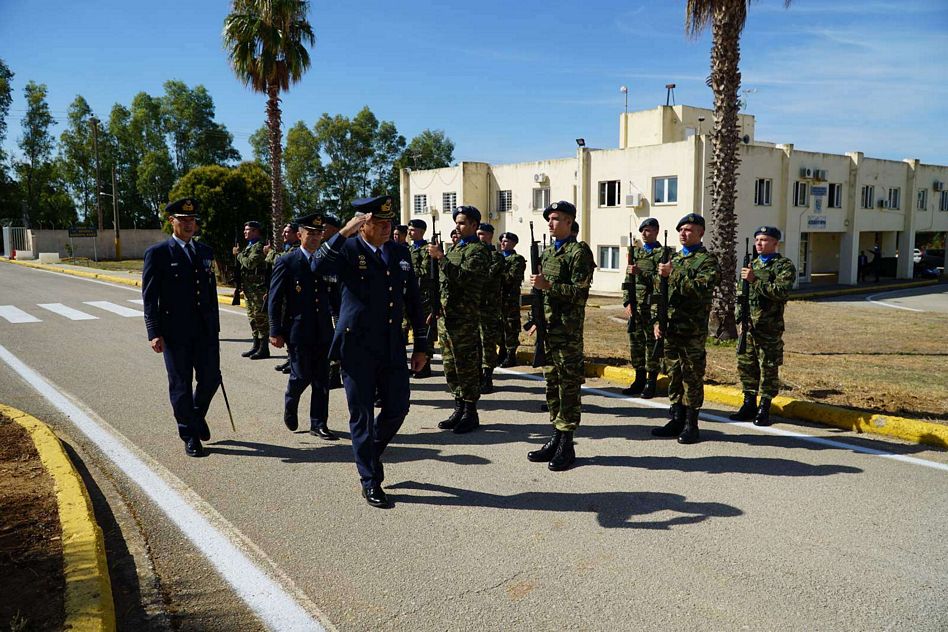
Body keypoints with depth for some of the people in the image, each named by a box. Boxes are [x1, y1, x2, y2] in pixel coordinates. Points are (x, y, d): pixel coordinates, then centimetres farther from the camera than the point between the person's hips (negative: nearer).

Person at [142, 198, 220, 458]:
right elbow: (149, 297, -6)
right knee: (181, 385, 5)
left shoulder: (205, 252, 11)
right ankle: (190, 436, 19)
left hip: (206, 329, 4)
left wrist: (215, 327, 13)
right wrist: (154, 333, -12)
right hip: (175, 333, -4)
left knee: (210, 379, 5)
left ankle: (197, 416, 35)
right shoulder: (157, 253, -3)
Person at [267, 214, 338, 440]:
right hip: (298, 331, -4)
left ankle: (319, 423, 15)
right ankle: (290, 405, 31)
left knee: (321, 379, 6)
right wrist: (276, 331, -8)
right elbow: (275, 300, -4)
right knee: (301, 376, 0)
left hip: (323, 331, 4)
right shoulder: (286, 262, -3)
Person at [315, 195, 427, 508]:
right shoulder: (348, 250, -6)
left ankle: (369, 453, 38)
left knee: (397, 409, 9)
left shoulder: (401, 253, 8)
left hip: (393, 348, 5)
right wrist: (345, 231, -32)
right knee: (362, 415, 4)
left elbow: (413, 301, 12)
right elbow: (319, 265, -28)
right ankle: (370, 481, 19)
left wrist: (421, 346, 10)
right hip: (357, 348, -4)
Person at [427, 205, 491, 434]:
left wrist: (441, 257, -23)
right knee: (451, 365, 12)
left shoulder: (478, 250, -8)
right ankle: (459, 409, 22)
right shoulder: (455, 247, 20)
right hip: (446, 314, 9)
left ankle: (470, 414, 7)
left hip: (465, 317, -9)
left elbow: (463, 276, -23)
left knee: (466, 366, -2)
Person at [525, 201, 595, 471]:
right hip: (547, 327, 8)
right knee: (551, 383, 12)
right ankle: (556, 437, 22)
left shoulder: (578, 251, -8)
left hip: (568, 329, -8)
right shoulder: (547, 252, 17)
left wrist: (548, 285, -20)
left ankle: (566, 445, 4)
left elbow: (580, 292, -16)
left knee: (569, 385, -2)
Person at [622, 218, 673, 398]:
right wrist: (627, 302, 4)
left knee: (652, 343, -1)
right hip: (635, 307, 5)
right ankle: (639, 380, 20)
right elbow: (628, 281, 13)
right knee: (635, 342, 9)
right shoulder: (635, 252, 15)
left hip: (654, 307, -5)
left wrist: (641, 273, -19)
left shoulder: (665, 253, -1)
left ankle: (651, 383, 8)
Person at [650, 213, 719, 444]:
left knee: (692, 377, 1)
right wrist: (657, 321, 8)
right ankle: (677, 419, 21)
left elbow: (701, 289, -20)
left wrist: (674, 274, -21)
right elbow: (658, 292, 17)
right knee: (674, 375, 11)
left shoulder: (708, 260, -3)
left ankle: (691, 425, 9)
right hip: (670, 328, 6)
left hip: (693, 330, -6)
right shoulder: (673, 259, 16)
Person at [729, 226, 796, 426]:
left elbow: (782, 292, -20)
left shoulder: (785, 266, -4)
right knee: (746, 365, 9)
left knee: (768, 368, 1)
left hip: (769, 327, -6)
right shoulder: (752, 264, 17)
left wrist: (755, 280, -22)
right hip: (748, 325, 6)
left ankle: (764, 409, 9)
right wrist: (740, 314, 10)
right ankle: (749, 404, 20)